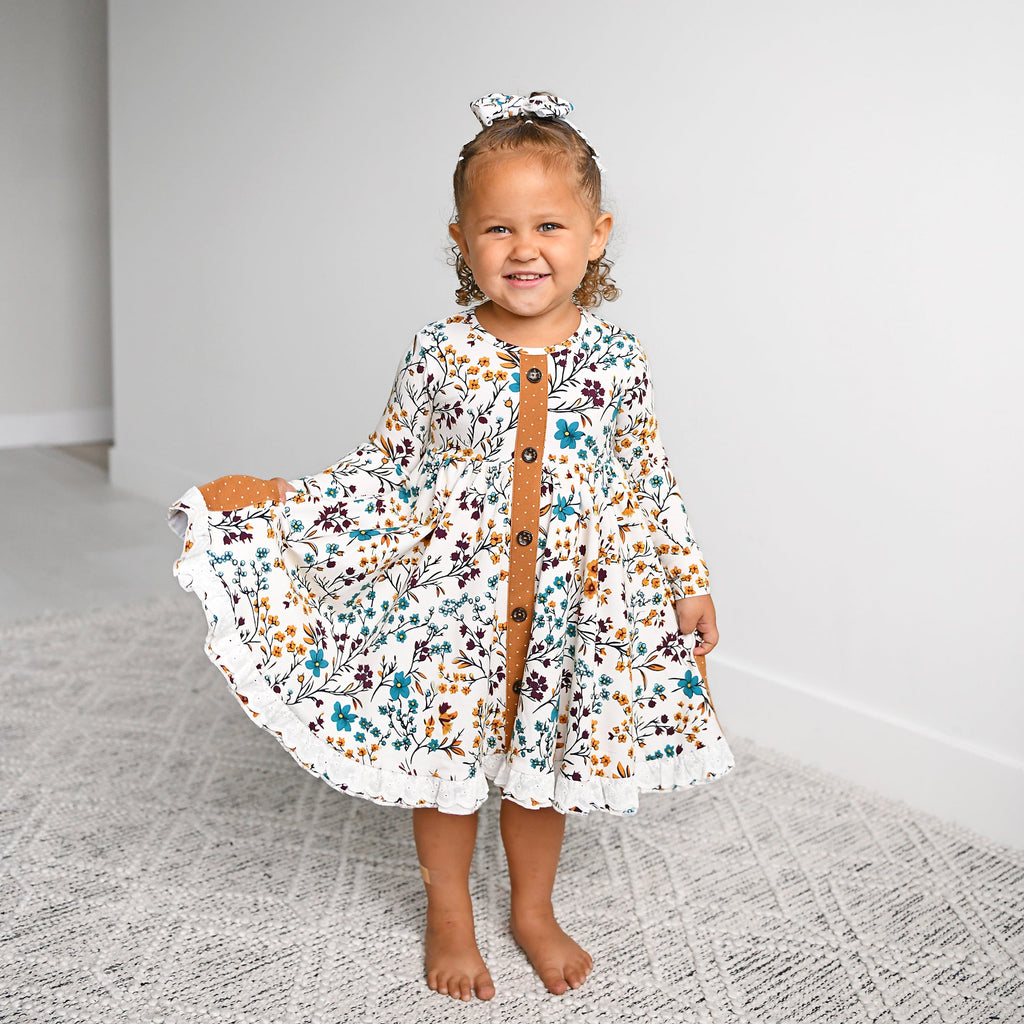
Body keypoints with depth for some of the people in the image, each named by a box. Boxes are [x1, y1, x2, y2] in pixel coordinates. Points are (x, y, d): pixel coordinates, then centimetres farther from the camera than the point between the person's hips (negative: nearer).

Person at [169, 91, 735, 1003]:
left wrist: (688, 584, 6)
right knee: (445, 761, 14)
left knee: (542, 766, 17)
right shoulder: (441, 354, -7)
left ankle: (534, 910, 43)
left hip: (571, 606, 1)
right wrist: (273, 510, -5)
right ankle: (449, 917, 40)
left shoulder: (614, 359, -5)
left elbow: (647, 483, 4)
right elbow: (388, 472, 0)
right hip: (450, 597, 0)